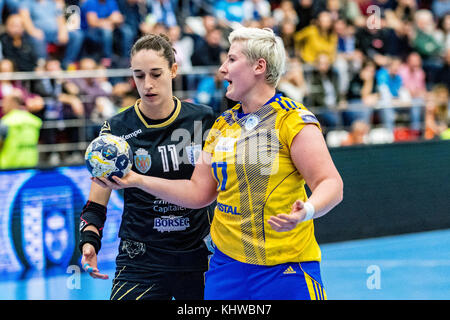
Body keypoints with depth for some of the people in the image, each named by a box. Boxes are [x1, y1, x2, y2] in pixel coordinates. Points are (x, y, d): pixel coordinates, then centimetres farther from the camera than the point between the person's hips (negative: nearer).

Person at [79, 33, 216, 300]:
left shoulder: (203, 119, 0)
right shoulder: (117, 130, -4)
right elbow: (96, 203, -2)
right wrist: (89, 241, -18)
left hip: (198, 257, 2)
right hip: (141, 261, -2)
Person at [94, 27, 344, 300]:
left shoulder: (294, 120, -8)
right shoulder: (223, 124, 13)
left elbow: (331, 184, -13)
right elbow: (199, 192, 18)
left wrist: (306, 211, -33)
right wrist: (138, 180, 12)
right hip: (227, 265, 6)